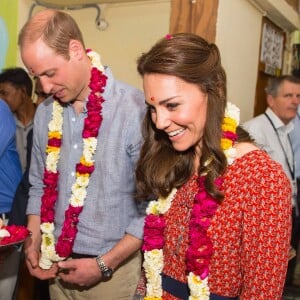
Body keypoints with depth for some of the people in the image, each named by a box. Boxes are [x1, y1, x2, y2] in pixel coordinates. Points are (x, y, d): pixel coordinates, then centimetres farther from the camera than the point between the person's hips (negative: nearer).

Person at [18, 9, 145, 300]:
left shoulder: (136, 109, -19)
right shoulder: (46, 112, 1)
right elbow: (39, 185, 11)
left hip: (114, 269, -5)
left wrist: (105, 265, -14)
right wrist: (33, 241, -1)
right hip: (59, 266, 5)